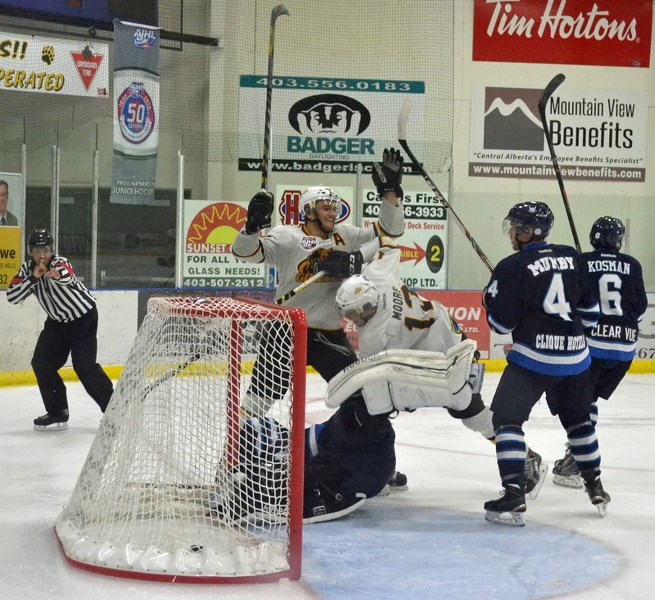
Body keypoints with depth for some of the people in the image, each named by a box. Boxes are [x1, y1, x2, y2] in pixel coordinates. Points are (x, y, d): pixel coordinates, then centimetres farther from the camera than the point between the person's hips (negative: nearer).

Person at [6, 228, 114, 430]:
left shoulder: (60, 263, -25)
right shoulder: (27, 269, -6)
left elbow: (67, 276, -50)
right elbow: (12, 296, -15)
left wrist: (58, 275, -74)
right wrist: (33, 278, -28)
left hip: (84, 318, -7)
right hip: (57, 321, 7)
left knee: (84, 366, -15)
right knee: (41, 364, -3)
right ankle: (57, 413, 8)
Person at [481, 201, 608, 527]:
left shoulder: (512, 267, -11)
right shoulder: (572, 258, 6)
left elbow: (502, 323, -9)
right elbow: (590, 308, 11)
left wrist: (490, 298, 10)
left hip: (533, 356, -6)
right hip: (575, 356, 6)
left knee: (507, 418, -1)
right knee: (578, 418, 24)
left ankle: (514, 496, -12)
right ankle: (596, 488, 33)